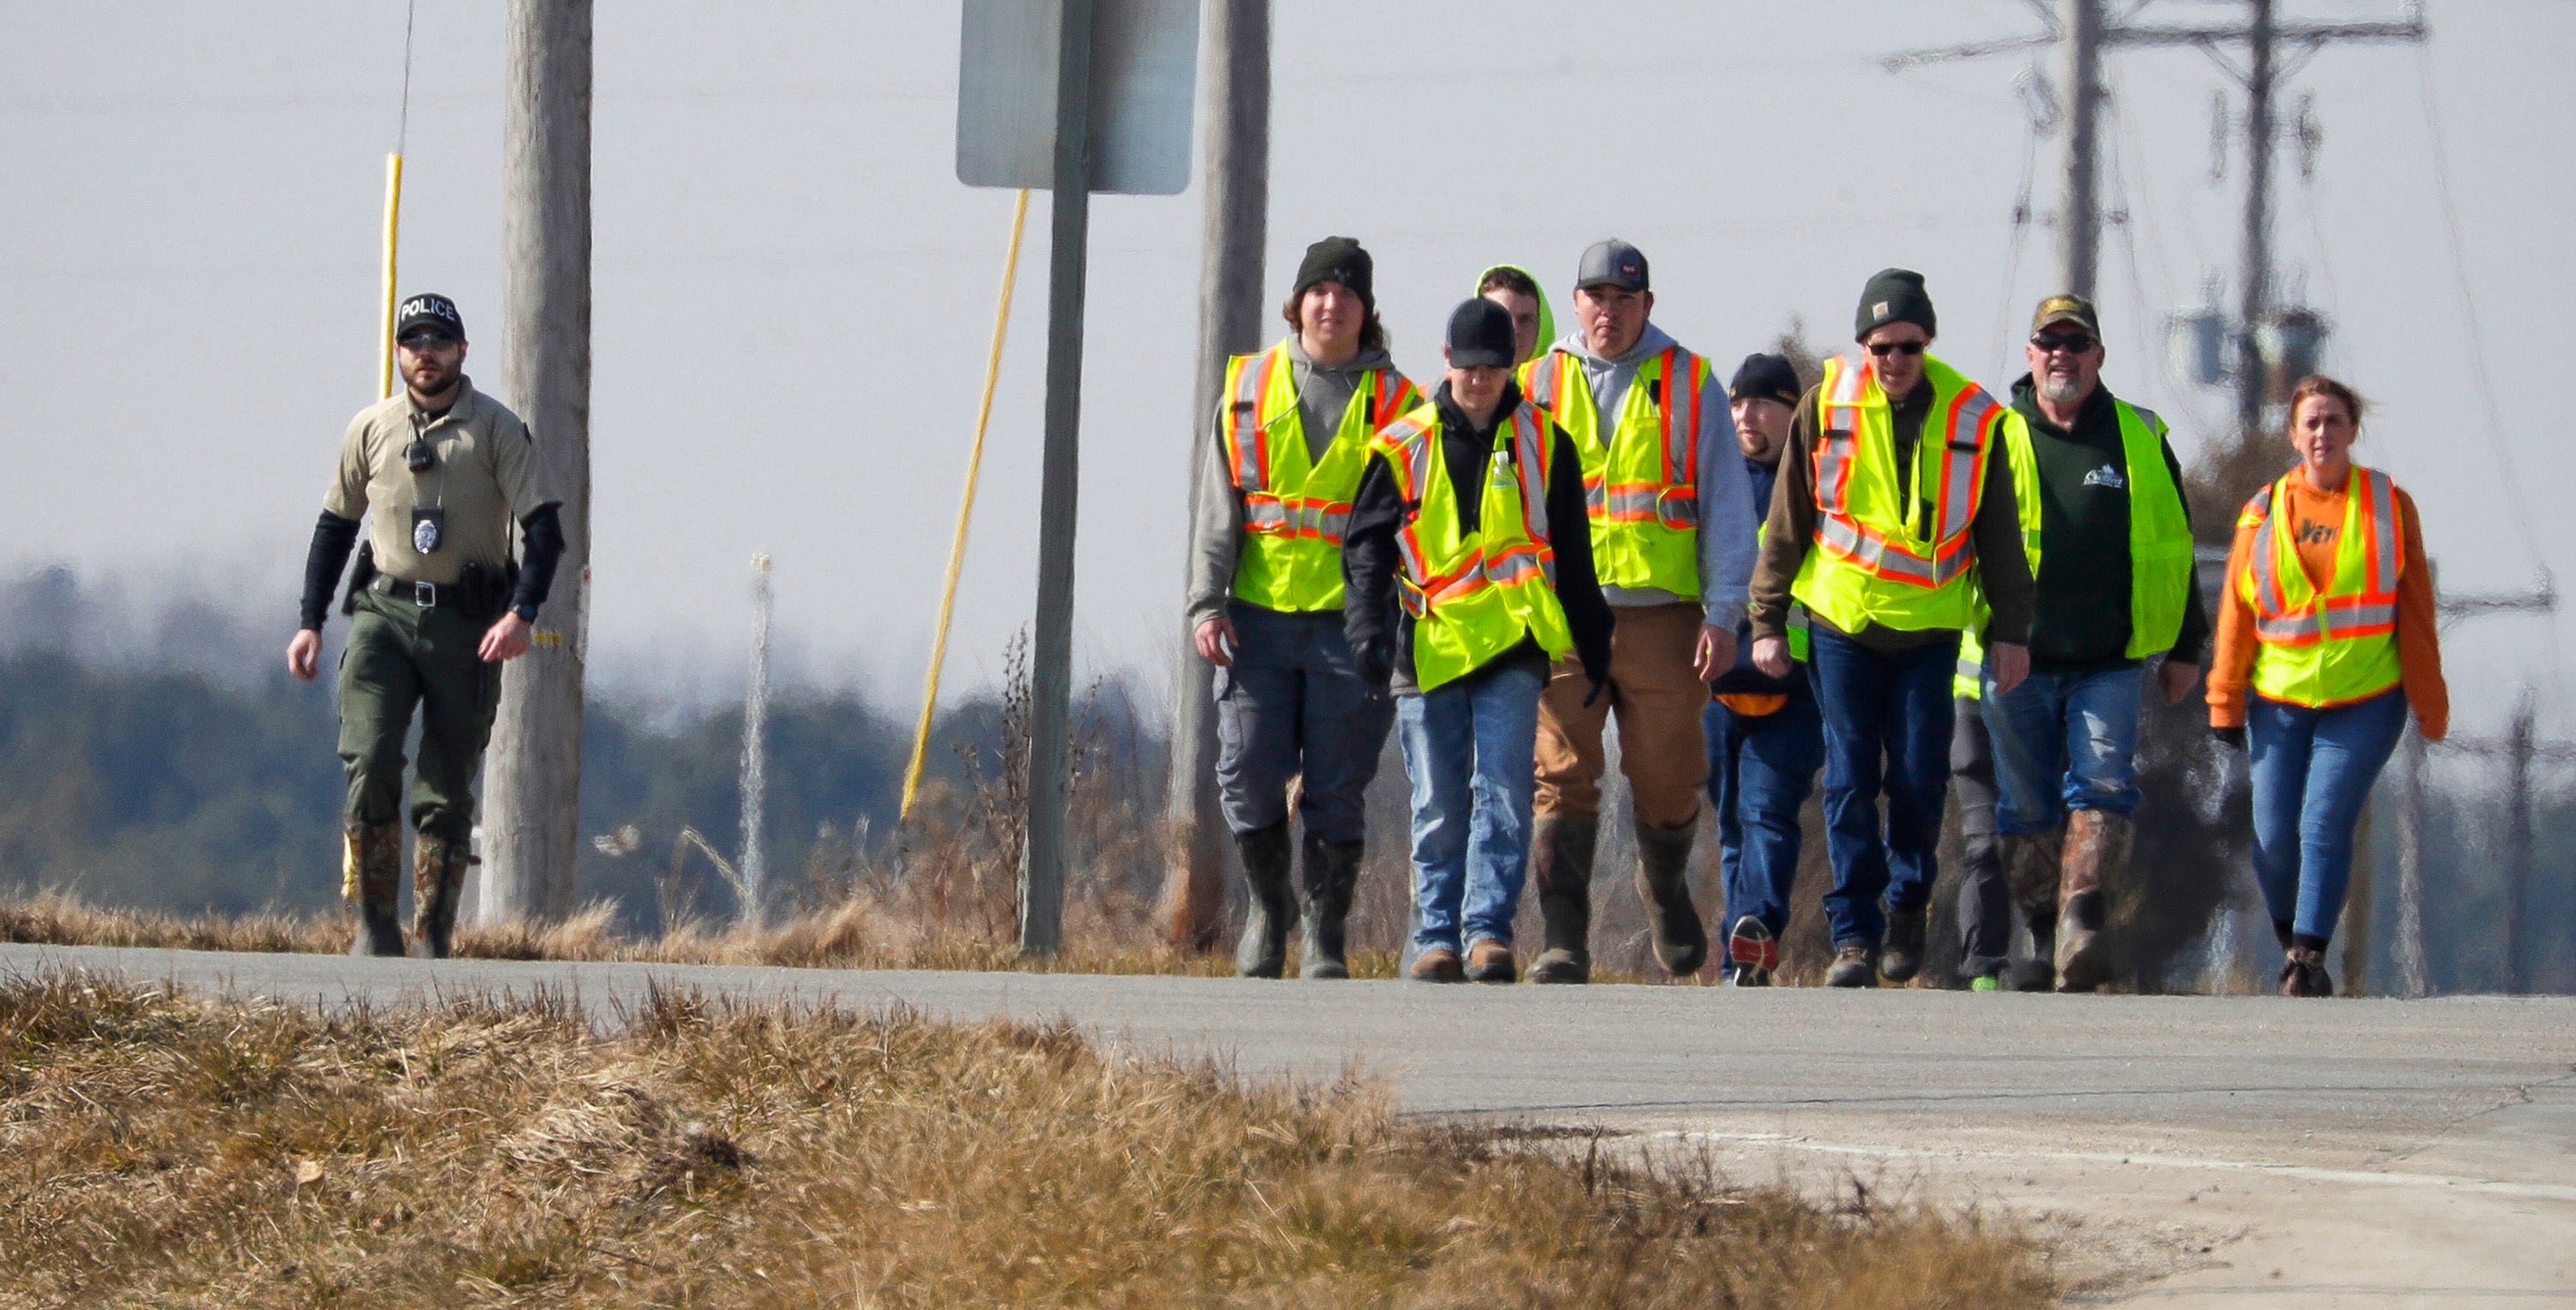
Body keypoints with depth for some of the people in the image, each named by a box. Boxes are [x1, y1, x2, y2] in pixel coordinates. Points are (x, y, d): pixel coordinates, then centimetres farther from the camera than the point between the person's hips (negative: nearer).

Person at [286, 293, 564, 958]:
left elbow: (542, 528, -3)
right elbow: (335, 525, 19)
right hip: (384, 611, 1)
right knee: (370, 765, -16)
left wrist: (522, 613, -18)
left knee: (447, 794, 0)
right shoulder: (371, 429, 10)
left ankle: (434, 940, 7)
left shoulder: (496, 430, 2)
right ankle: (374, 925, -10)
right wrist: (310, 622, 13)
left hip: (466, 626, -1)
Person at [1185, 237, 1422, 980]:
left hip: (1350, 622, -1)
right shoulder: (1249, 389, 10)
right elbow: (1217, 507, 10)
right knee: (1248, 773, -4)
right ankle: (1268, 905, 18)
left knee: (1336, 790, -1)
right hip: (1259, 615, 1)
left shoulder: (1393, 402, 6)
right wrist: (1207, 603, 0)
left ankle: (1325, 940, 8)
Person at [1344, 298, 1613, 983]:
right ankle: (1437, 938, 10)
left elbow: (1573, 559, 16)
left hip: (1513, 647, -1)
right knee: (1437, 810, 4)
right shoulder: (1404, 447, 7)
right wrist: (1368, 629, -8)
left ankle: (1489, 930, -11)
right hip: (1428, 649, 1)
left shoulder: (1543, 445, 9)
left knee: (1502, 794, -11)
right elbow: (1366, 547, 7)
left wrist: (1595, 648, 16)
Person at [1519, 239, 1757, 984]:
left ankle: (1665, 886, 35)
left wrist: (1723, 614, -3)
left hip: (1662, 617, -1)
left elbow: (1727, 506, 5)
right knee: (1563, 781, -8)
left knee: (1667, 783, 6)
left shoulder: (1689, 385, 7)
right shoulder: (1537, 387, 12)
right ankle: (1564, 942, -9)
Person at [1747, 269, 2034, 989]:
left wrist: (2010, 630, 3)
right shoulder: (1826, 408, -2)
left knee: (1918, 781, -2)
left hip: (1929, 631, 0)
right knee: (1850, 783, -4)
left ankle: (1908, 903, 23)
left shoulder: (1970, 418, -1)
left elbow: (1999, 535, 7)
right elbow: (1786, 524, 4)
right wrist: (1767, 622, 2)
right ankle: (1855, 935, -1)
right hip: (1840, 623, 0)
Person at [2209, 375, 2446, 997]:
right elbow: (2237, 612, 7)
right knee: (2275, 835, -2)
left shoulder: (2389, 507, 3)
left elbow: (2415, 610, 5)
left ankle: (2309, 958, -12)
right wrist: (2226, 703, 3)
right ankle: (2292, 943, 20)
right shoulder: (2264, 513, 5)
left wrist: (2429, 702, 2)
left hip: (2365, 701, -2)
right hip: (2279, 703, 2)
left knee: (2326, 824, -14)